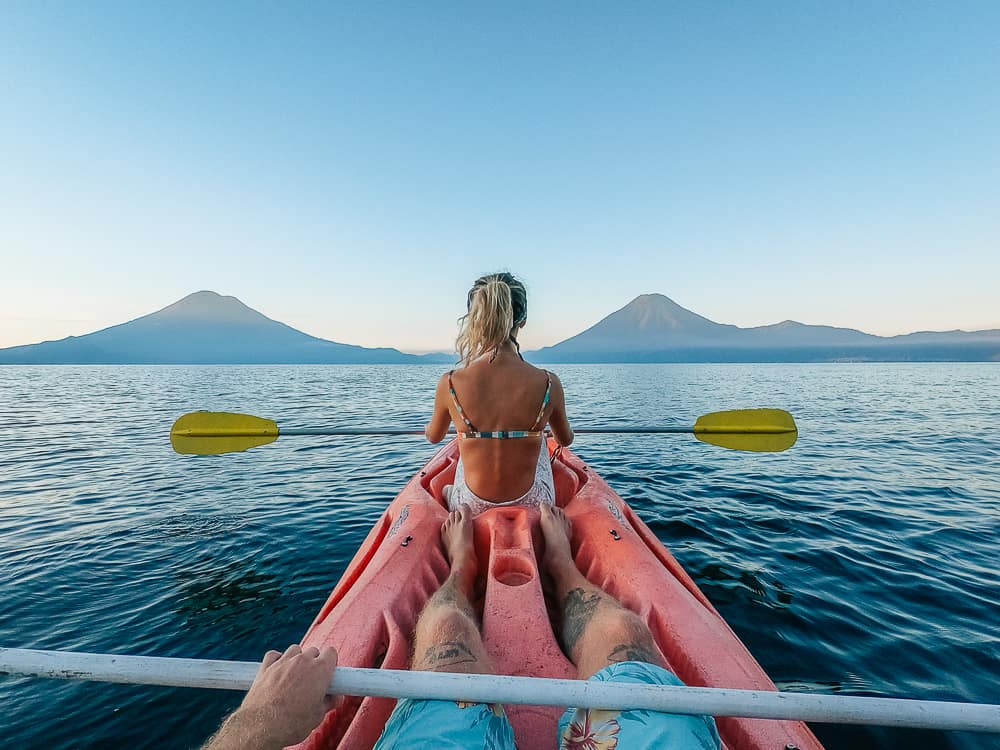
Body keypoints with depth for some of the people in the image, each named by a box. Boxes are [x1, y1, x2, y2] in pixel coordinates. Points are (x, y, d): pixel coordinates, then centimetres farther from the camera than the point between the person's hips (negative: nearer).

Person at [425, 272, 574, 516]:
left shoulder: (450, 384, -19)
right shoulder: (548, 384, -19)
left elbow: (433, 437, 4)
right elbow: (566, 440, 3)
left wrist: (430, 426, 30)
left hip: (472, 510, 1)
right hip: (533, 506, 0)